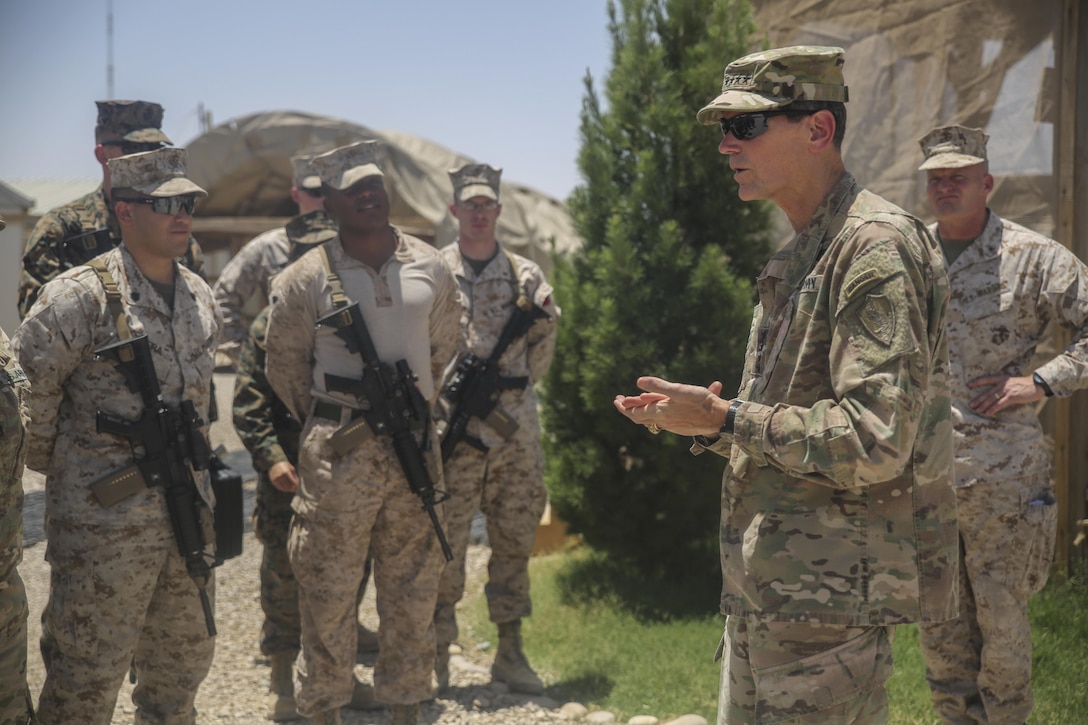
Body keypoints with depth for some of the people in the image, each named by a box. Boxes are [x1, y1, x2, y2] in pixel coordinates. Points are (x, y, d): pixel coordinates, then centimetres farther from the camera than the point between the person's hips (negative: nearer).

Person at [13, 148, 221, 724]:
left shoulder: (200, 297, 9)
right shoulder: (82, 295, -14)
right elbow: (25, 384, -10)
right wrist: (50, 462, 0)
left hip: (186, 509, 7)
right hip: (103, 519, -7)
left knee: (183, 665, 18)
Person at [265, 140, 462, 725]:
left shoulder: (430, 268, 5)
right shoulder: (306, 279, -5)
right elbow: (284, 368, 4)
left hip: (415, 449, 4)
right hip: (337, 457, -3)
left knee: (413, 591, 11)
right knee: (328, 594, 1)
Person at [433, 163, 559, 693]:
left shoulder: (525, 275, 11)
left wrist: (545, 318, 2)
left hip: (516, 431, 3)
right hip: (453, 431, -3)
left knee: (514, 542, 10)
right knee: (445, 548, 0)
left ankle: (510, 652, 20)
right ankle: (437, 657, 11)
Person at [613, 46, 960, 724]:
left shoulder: (876, 247, -16)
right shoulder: (799, 257, 16)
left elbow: (875, 442, -23)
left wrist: (725, 419, -17)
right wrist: (708, 421, 6)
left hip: (830, 598, -10)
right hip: (764, 590, 10)